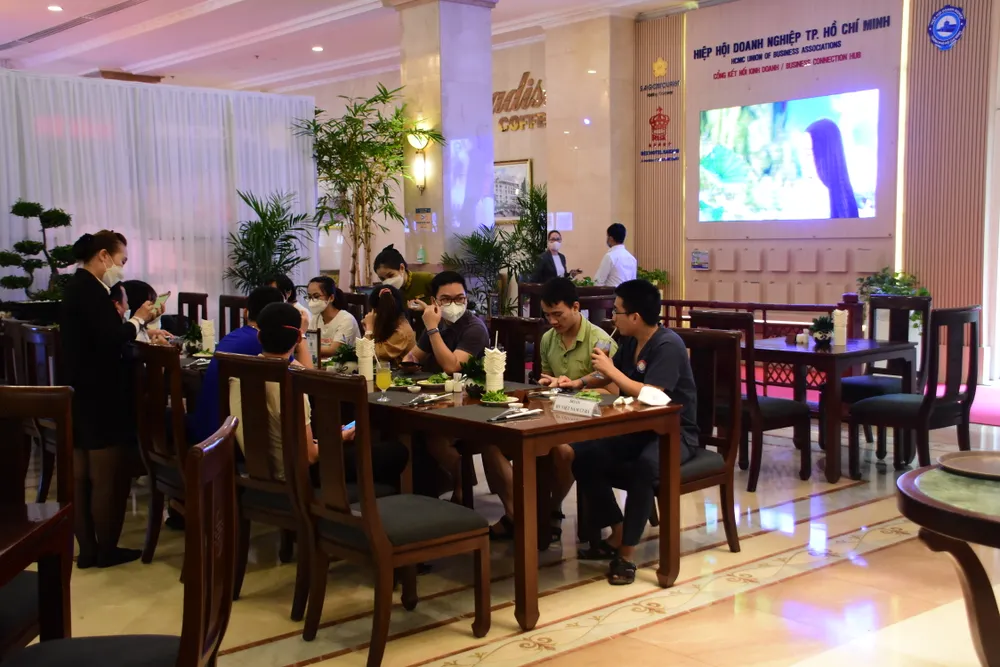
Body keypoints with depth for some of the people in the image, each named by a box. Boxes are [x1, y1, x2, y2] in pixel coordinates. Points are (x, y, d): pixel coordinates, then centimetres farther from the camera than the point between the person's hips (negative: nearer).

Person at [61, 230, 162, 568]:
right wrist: (138, 318, -9)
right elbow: (113, 339, -24)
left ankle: (87, 550, 20)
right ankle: (107, 550, 12)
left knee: (80, 477, 12)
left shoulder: (77, 286, 14)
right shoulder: (91, 289, -17)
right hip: (99, 399, -10)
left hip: (80, 396, 10)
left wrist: (130, 321, 5)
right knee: (107, 479, 2)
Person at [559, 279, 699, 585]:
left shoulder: (668, 345, -19)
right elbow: (610, 376, 25)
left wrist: (611, 370, -21)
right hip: (638, 428, 8)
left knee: (645, 466, -38)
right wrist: (580, 382, 8)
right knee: (584, 455, -11)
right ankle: (617, 536, -1)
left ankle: (627, 552, -25)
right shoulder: (630, 342, 6)